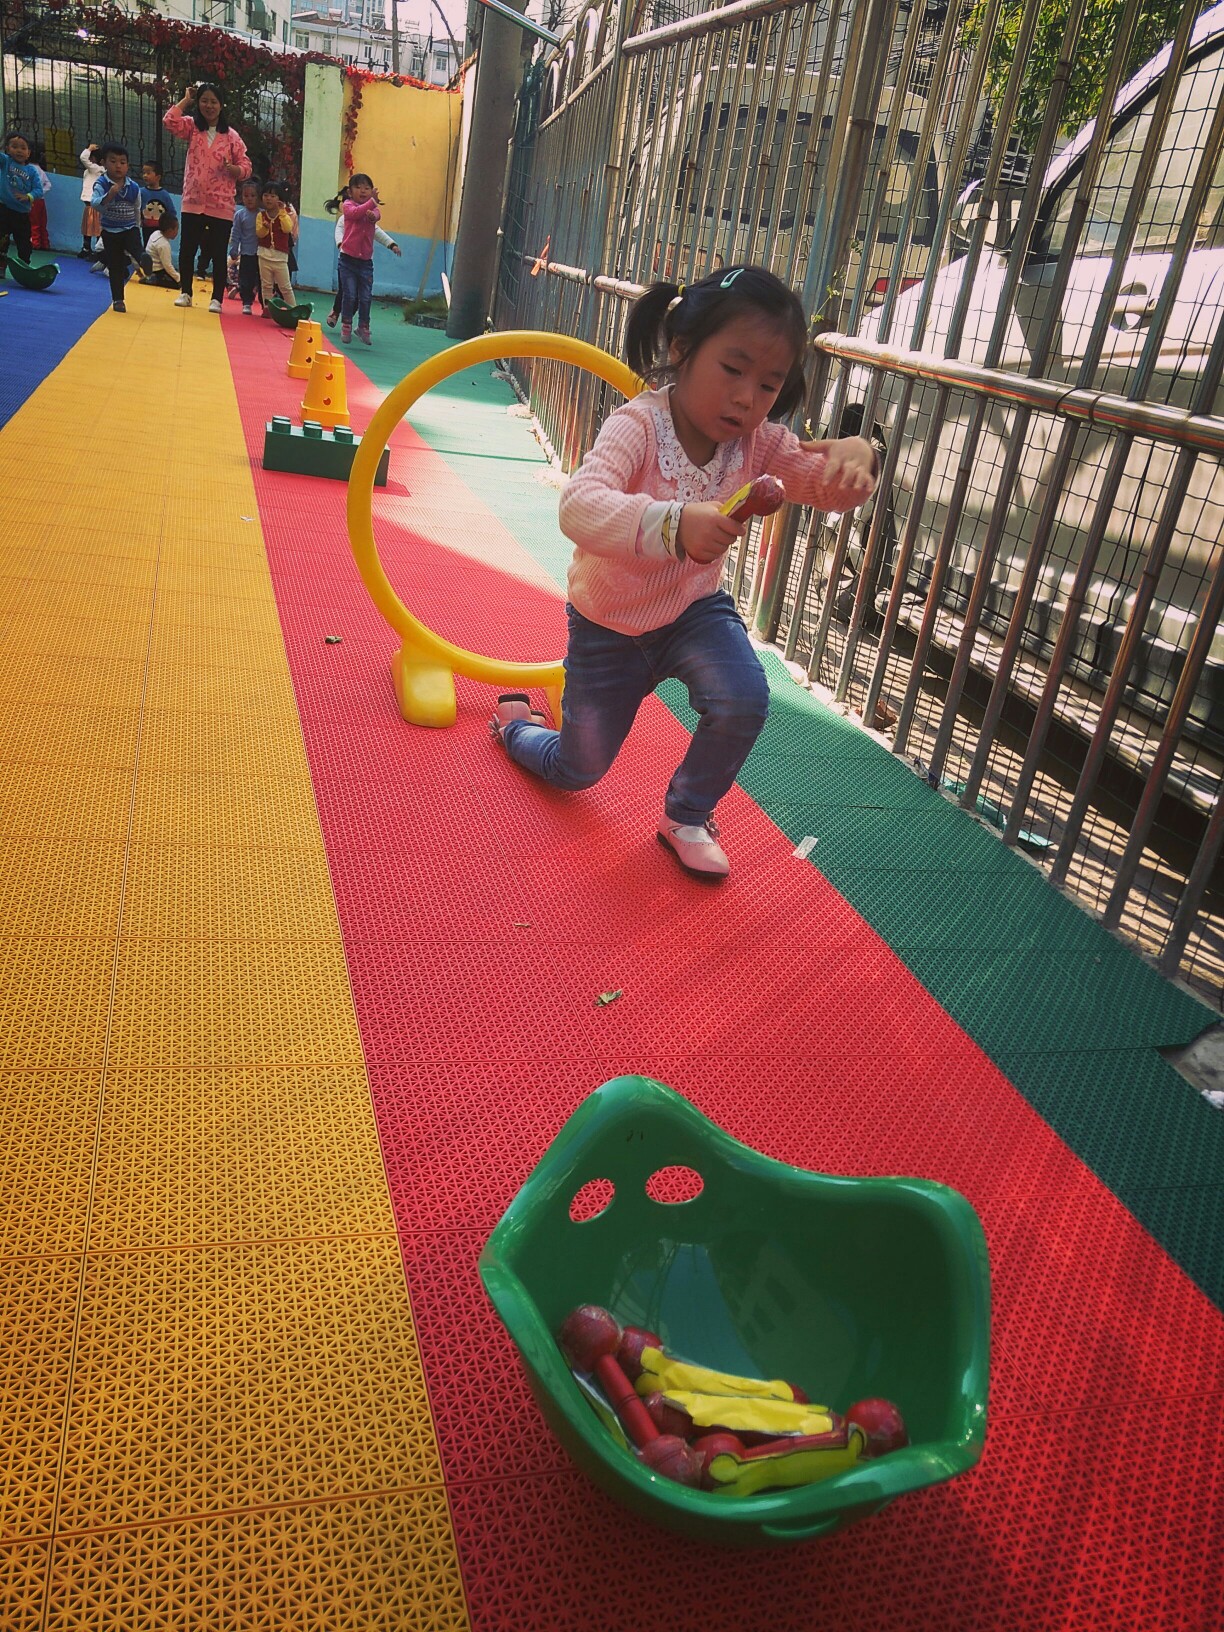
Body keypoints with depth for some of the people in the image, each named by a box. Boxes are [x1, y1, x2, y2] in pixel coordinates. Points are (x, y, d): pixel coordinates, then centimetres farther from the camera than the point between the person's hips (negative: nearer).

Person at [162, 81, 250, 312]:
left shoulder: (231, 136, 3)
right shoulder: (192, 127, 7)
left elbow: (246, 168, 2)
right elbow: (169, 121, -11)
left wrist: (233, 168, -19)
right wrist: (186, 99, 0)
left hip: (221, 206, -2)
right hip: (192, 202, 2)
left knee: (219, 254, 2)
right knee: (187, 250, 5)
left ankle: (216, 299, 9)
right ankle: (185, 293, 18)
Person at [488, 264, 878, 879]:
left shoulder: (756, 441, -13)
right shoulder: (637, 425, -29)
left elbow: (820, 481, -14)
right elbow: (579, 506, -45)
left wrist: (852, 455, -40)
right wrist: (673, 523, -63)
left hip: (695, 610, 3)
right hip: (607, 625, -3)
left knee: (744, 702, -27)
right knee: (576, 770, 11)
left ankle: (687, 816, 2)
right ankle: (513, 720, 50)